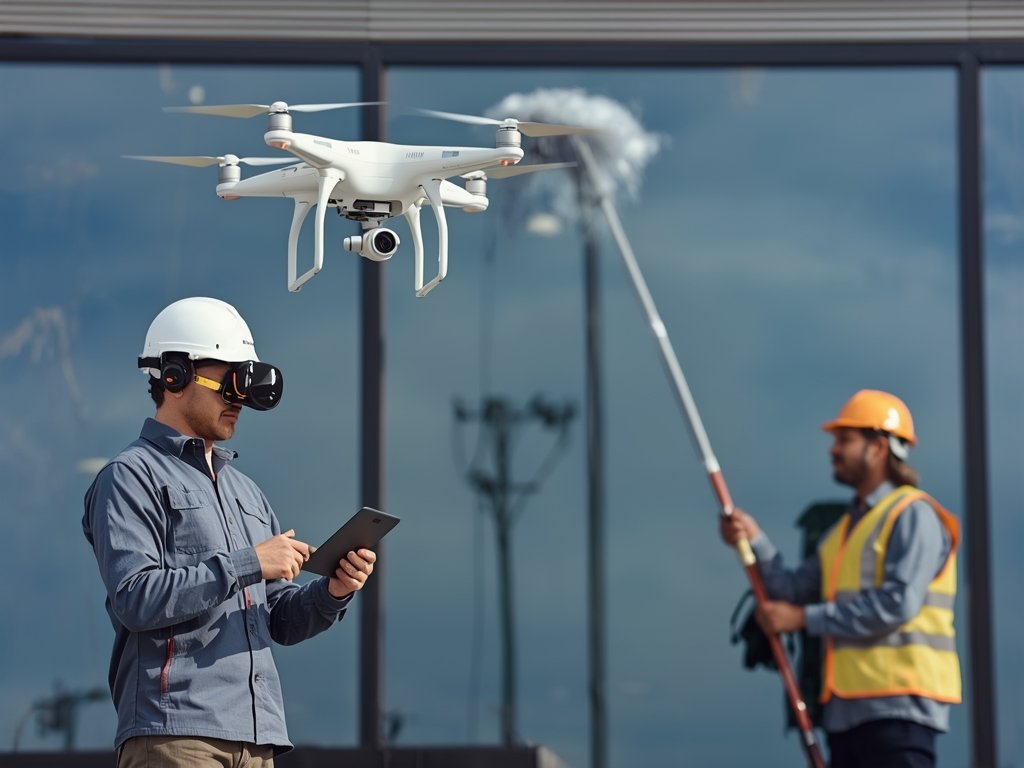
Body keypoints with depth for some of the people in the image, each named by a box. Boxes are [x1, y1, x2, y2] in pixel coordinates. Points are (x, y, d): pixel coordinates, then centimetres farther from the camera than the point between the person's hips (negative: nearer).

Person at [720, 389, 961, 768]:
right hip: (847, 708, 9)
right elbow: (796, 591, 14)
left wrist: (805, 618, -13)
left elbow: (898, 604, -18)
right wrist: (754, 541, -2)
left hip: (897, 706, -9)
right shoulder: (846, 527, 23)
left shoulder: (913, 515, -6)